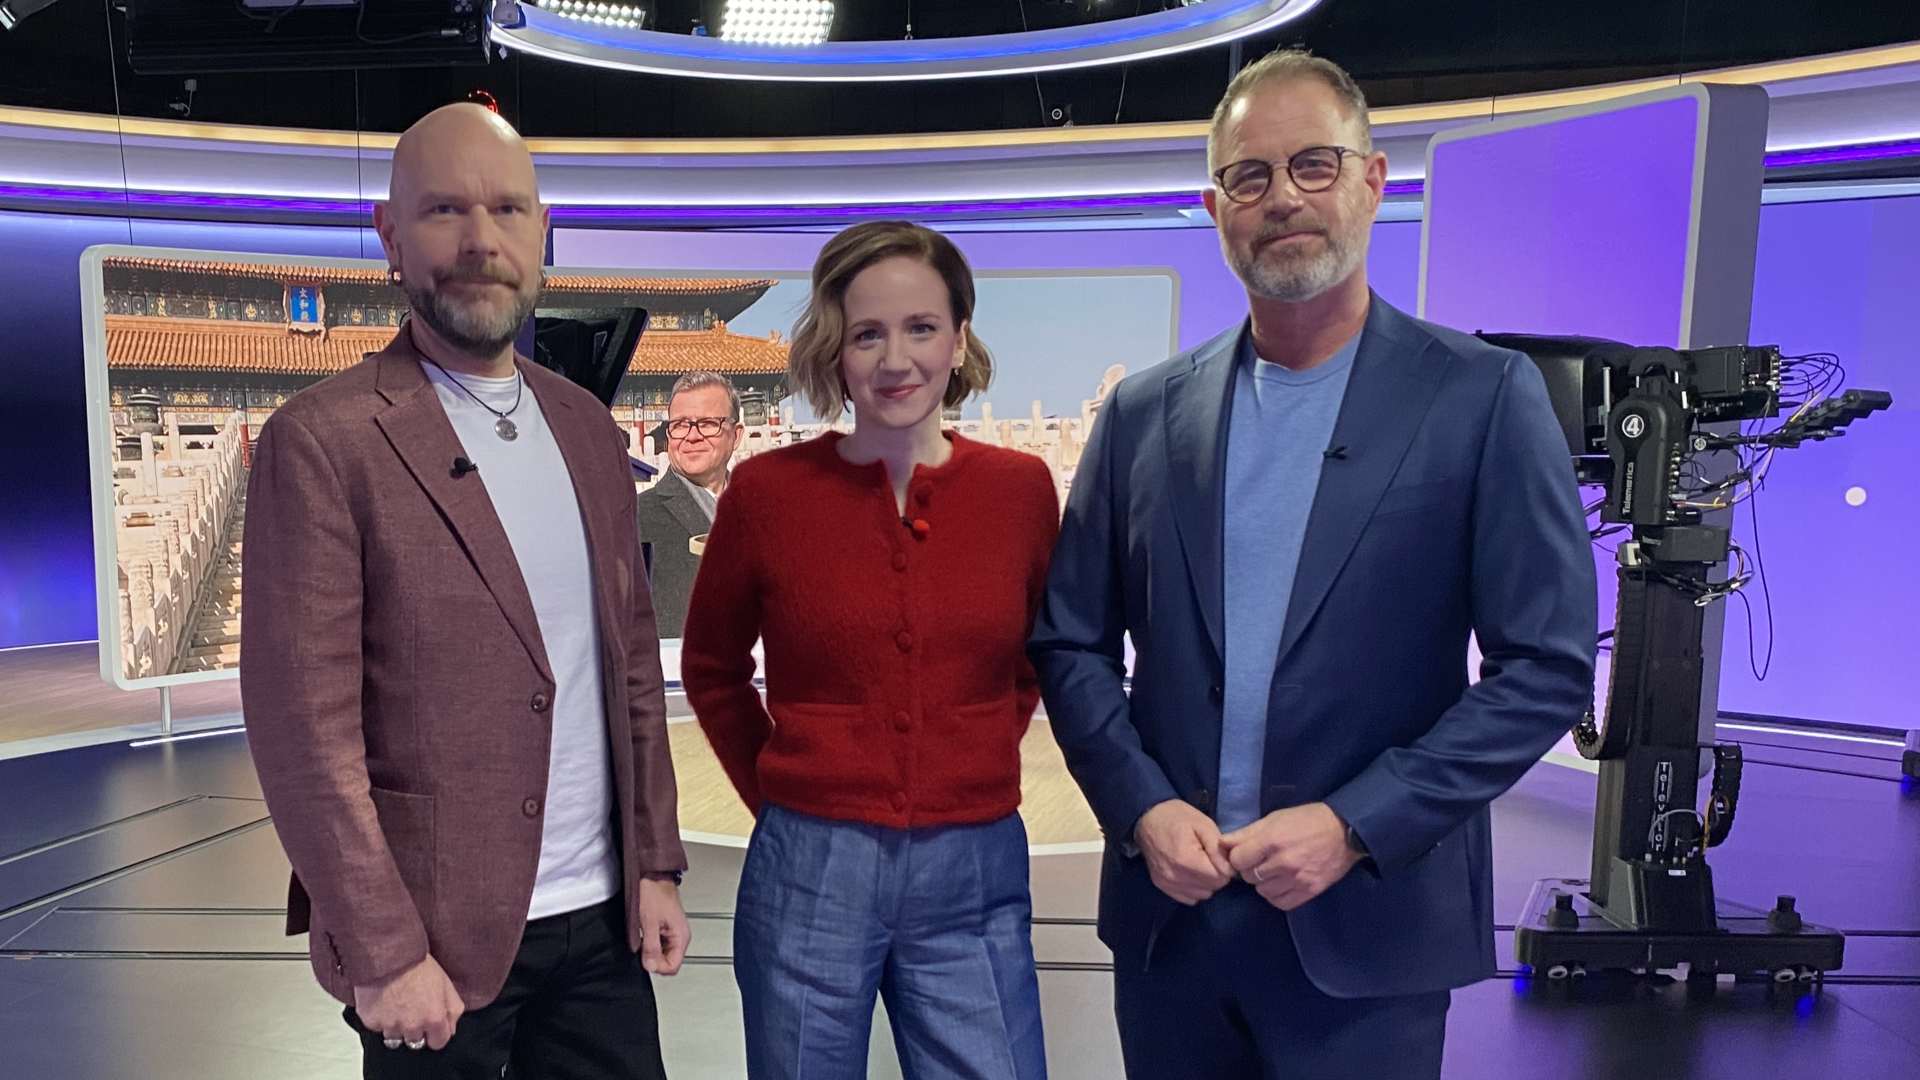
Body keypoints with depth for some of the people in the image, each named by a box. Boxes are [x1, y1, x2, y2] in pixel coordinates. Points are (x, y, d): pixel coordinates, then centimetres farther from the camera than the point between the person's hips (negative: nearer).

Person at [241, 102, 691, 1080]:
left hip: (604, 917, 5)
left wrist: (656, 862, 5)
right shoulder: (322, 442, -11)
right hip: (440, 933, -5)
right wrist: (382, 951, -13)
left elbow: (632, 659, 8)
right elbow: (304, 724, -13)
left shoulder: (586, 427, 6)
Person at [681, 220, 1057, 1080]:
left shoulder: (1021, 488, -2)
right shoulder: (767, 490, -6)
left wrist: (970, 772, 8)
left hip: (975, 878, 1)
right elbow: (711, 668, 9)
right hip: (807, 876, 0)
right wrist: (779, 796, 5)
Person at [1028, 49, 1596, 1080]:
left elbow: (1546, 666, -8)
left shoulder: (1482, 397, -6)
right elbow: (1071, 644, 5)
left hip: (1368, 929, -2)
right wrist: (1143, 810, -8)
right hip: (1167, 911, 3)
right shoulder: (1144, 412, 2)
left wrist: (1353, 825, -14)